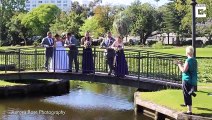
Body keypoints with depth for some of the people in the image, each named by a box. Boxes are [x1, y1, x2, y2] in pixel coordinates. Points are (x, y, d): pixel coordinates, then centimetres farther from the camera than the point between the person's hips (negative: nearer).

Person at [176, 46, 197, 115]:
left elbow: (184, 70, -19)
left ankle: (189, 110, -7)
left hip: (187, 80, -9)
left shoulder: (188, 60, -18)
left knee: (187, 95, -5)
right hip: (193, 80, 9)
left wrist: (179, 64, -6)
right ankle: (186, 104, 47)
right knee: (188, 93, 28)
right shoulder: (194, 60, 9)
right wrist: (182, 64, 20)